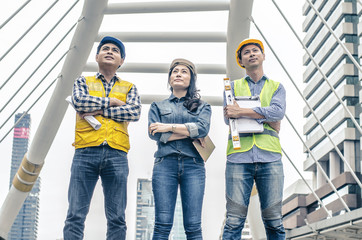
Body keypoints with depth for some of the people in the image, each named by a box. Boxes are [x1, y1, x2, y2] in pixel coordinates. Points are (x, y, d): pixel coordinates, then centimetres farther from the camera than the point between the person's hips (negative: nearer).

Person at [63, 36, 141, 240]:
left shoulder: (129, 88, 20)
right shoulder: (83, 82, 19)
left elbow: (134, 112, 0)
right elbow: (79, 101, -4)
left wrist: (100, 110, -6)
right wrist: (112, 102, 0)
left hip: (117, 155, 1)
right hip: (86, 152, -1)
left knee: (117, 218, 0)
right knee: (76, 214, -7)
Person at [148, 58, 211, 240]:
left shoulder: (202, 107, 19)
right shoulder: (158, 106, 20)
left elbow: (203, 128, -3)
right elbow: (155, 134, 2)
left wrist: (169, 127, -4)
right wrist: (190, 133, -2)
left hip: (193, 165, 0)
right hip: (165, 164, 0)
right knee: (162, 225, -9)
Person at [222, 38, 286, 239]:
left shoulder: (276, 87, 19)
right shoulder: (232, 87, 19)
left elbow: (278, 112, -3)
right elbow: (229, 117, 2)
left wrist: (241, 112, -8)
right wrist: (266, 119, -2)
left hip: (269, 158, 1)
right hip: (239, 157, -1)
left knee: (274, 221, -1)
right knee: (234, 221, -7)